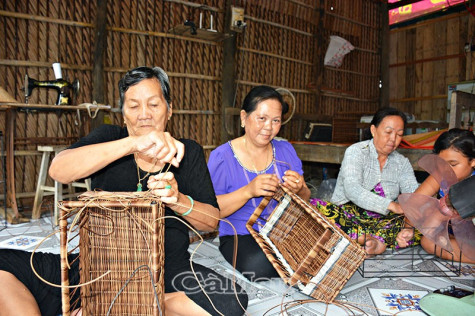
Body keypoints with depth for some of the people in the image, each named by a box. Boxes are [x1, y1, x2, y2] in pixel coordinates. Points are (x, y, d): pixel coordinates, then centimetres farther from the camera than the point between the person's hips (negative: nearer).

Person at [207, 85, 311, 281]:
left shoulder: (285, 150, 9)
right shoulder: (221, 157, -5)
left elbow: (305, 201, 10)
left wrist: (299, 190, -15)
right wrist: (248, 191, -24)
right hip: (241, 236, -4)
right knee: (261, 265, -34)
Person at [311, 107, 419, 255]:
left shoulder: (402, 162, 11)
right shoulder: (356, 152, -5)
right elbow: (352, 189, -21)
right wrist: (392, 205, -32)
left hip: (382, 220, 4)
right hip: (348, 214, -4)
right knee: (315, 206, -32)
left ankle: (379, 239, -38)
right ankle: (369, 238, -33)